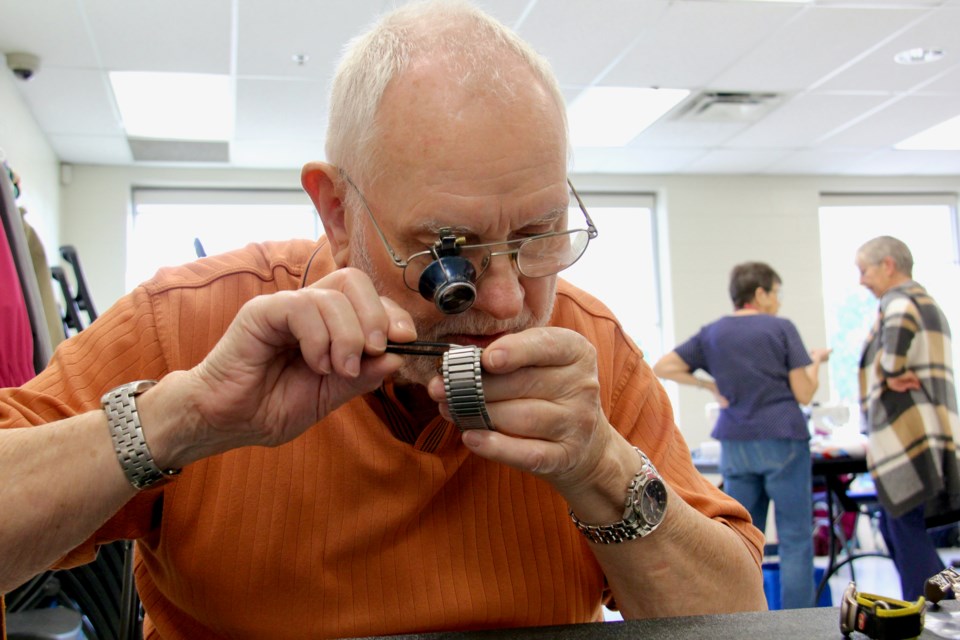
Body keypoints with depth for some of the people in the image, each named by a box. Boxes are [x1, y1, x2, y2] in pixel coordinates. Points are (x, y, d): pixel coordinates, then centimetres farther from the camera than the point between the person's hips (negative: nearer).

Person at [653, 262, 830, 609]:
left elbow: (662, 368, 4)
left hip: (735, 444, 4)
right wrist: (816, 361, 13)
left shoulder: (712, 333, 8)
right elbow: (803, 394, -4)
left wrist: (710, 386, 8)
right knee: (795, 539, 2)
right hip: (782, 439, -4)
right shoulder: (781, 328, -3)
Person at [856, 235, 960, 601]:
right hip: (926, 433, 10)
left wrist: (889, 372, -14)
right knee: (893, 525, 15)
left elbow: (900, 326, -30)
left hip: (906, 434, -10)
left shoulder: (899, 301, -9)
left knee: (906, 529, -6)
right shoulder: (928, 303, 23)